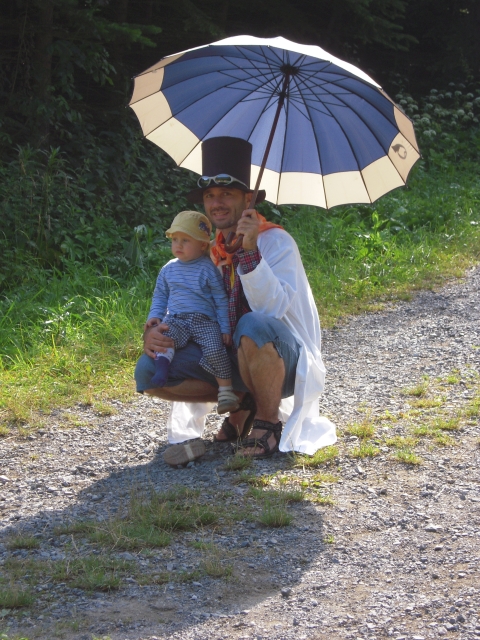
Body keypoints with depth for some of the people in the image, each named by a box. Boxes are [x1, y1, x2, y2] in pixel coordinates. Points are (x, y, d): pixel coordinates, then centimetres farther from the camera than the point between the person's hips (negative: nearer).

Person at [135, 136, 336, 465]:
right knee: (149, 371, -13)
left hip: (284, 360, -5)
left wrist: (250, 251, -36)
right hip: (230, 358, 6)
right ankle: (242, 402, 5)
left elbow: (272, 308, -27)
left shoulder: (276, 242, -12)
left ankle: (269, 421, -13)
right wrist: (153, 332, -11)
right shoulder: (207, 252, 6)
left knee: (255, 325, -40)